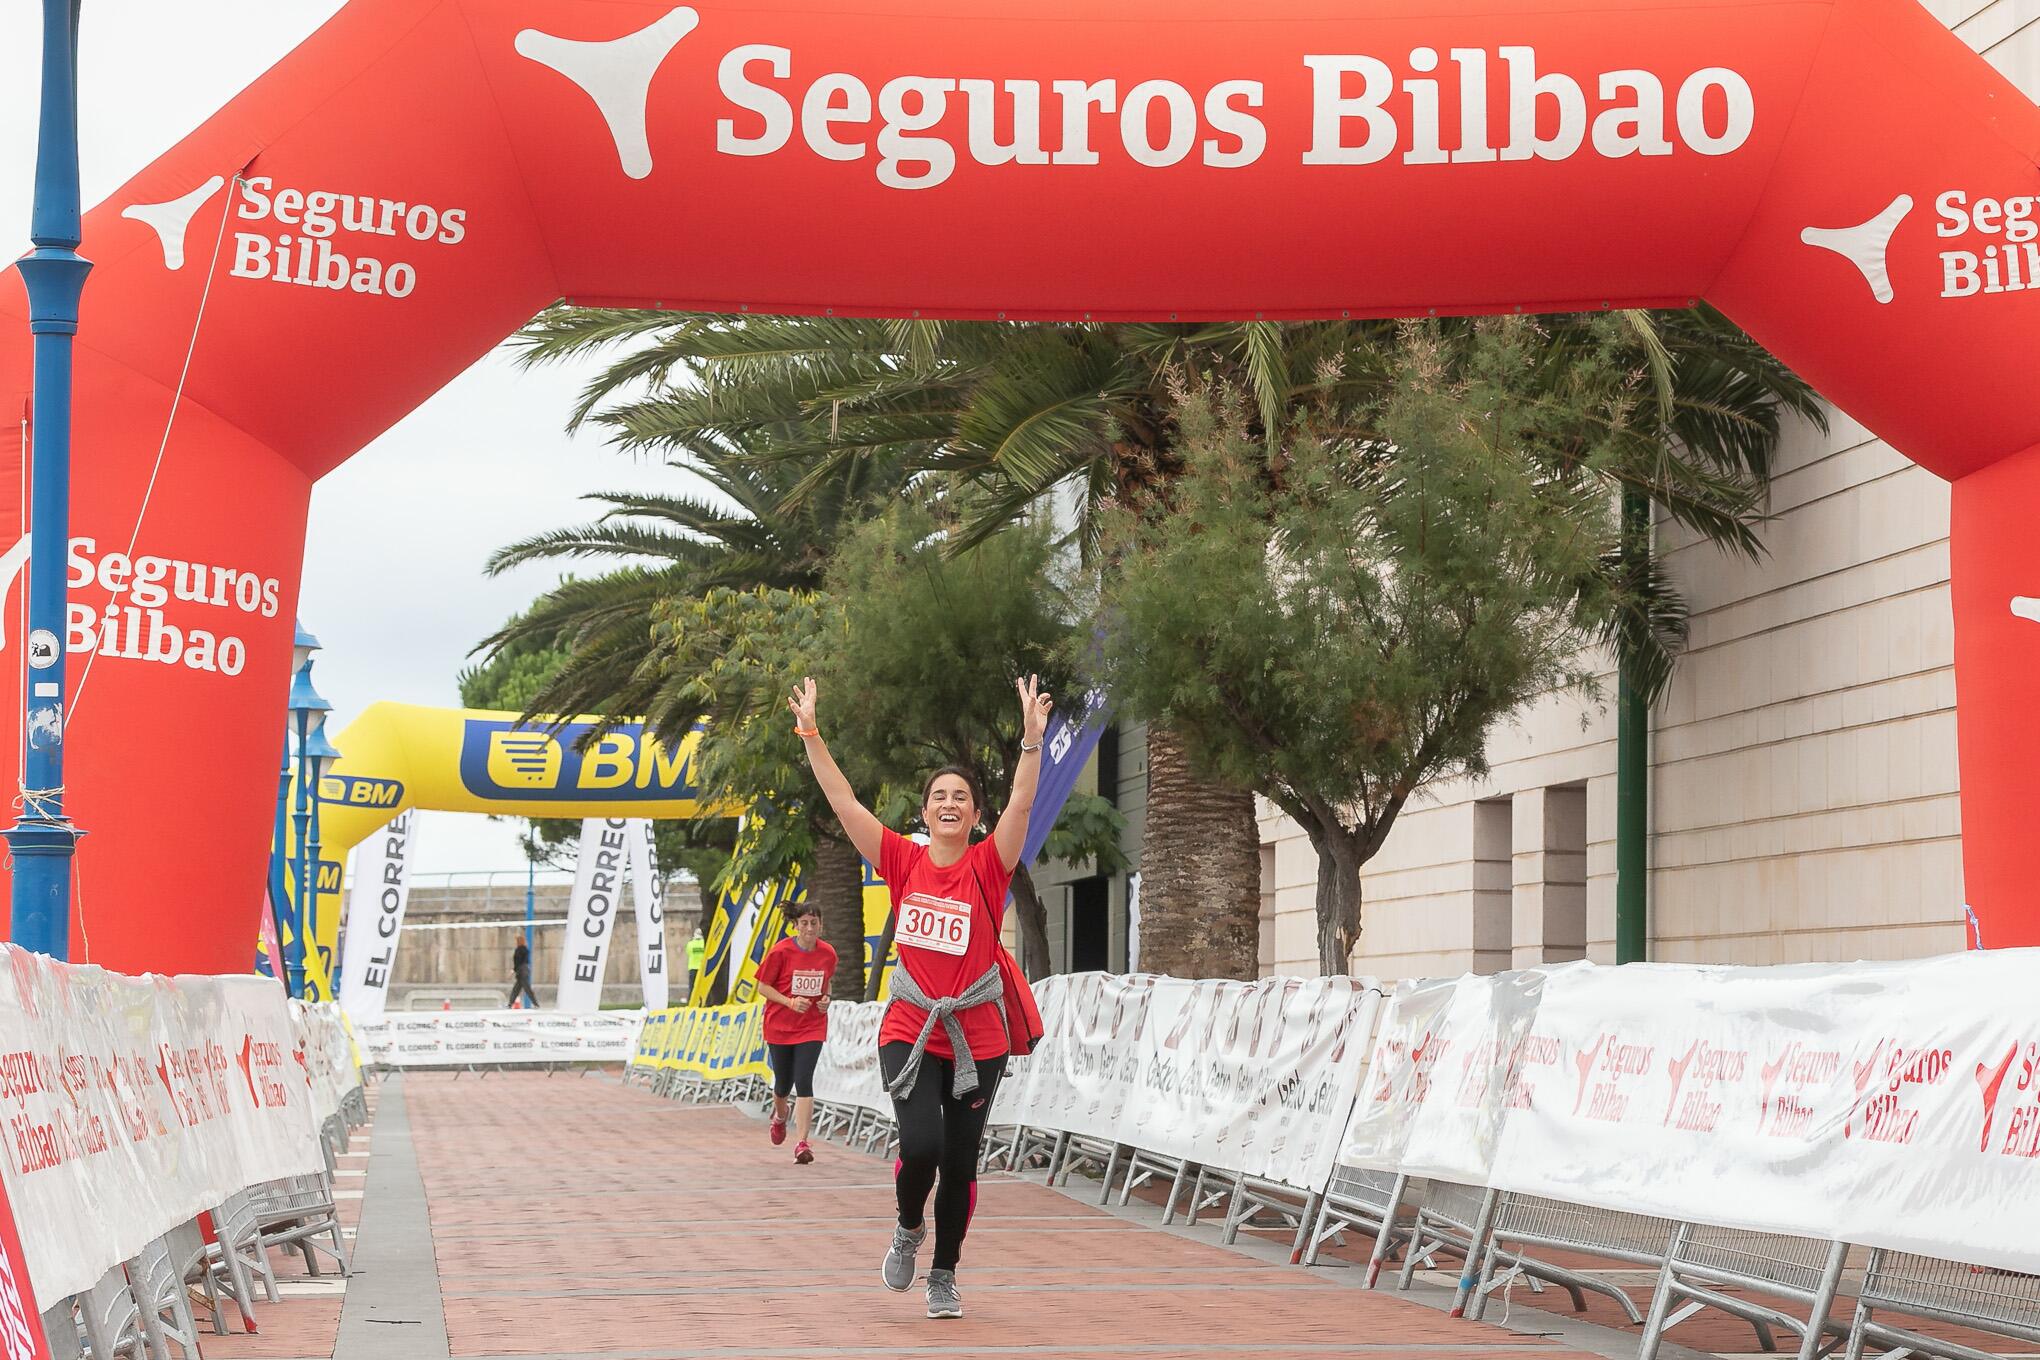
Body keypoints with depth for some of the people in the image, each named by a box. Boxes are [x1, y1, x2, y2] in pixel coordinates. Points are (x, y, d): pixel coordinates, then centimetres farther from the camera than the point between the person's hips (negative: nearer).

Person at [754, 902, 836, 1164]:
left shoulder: (828, 953, -3)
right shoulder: (780, 951, -13)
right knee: (783, 1084, 11)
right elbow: (763, 987, -7)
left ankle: (801, 1143, -16)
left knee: (804, 1081, -14)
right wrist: (790, 1002, -21)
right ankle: (779, 1116, 47)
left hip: (812, 1027, 1)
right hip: (779, 1026, -1)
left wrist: (826, 999, -5)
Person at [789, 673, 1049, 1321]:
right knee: (920, 1146, -17)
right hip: (910, 1029, 0)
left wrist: (1032, 738, -29)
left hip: (977, 1035, 0)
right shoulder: (904, 860, 1)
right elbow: (842, 800, -2)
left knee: (960, 1162, 6)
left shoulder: (987, 866, -2)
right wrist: (811, 734, -9)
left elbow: (1021, 803, -17)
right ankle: (909, 1227, 15)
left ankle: (944, 1275, 25)